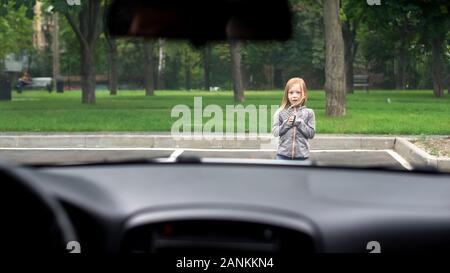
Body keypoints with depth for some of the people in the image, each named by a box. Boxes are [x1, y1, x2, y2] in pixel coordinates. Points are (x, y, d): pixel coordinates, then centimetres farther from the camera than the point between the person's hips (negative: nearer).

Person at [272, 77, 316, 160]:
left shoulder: (308, 113, 1)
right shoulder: (280, 112, 2)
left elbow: (311, 133, -3)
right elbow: (275, 132, -1)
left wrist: (299, 122, -14)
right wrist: (287, 123, -14)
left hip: (301, 154, 0)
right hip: (284, 154, 0)